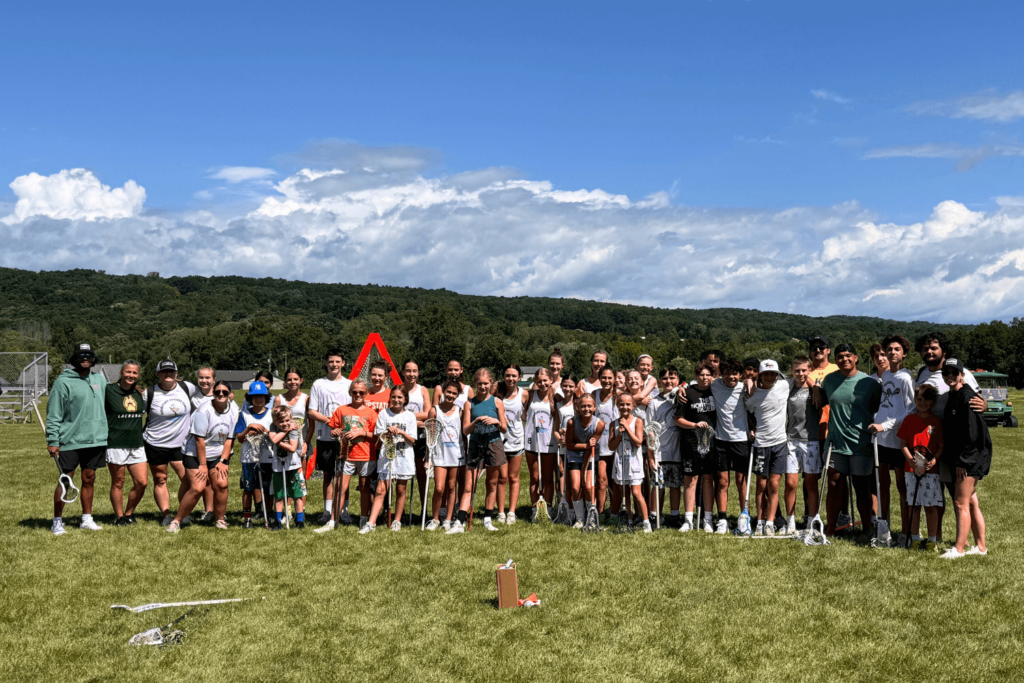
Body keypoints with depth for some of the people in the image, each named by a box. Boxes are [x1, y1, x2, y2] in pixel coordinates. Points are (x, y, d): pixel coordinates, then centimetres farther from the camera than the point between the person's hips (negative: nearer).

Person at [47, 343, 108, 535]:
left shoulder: (100, 379, 10)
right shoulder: (63, 382, -6)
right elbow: (53, 415, -7)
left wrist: (106, 433, 15)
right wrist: (52, 441, -11)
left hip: (96, 440, 5)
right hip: (70, 441, -5)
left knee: (89, 479, 11)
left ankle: (87, 519, 20)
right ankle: (57, 521, 10)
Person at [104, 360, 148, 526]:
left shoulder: (140, 392, 10)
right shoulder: (109, 390, -6)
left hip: (136, 445, 5)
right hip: (116, 444, -5)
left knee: (142, 482, 0)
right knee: (118, 483, 4)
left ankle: (129, 513, 20)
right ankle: (119, 517, 18)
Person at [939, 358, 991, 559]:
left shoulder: (968, 397, -15)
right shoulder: (951, 397, 13)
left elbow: (972, 432, -20)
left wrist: (962, 461, -19)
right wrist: (953, 459, 16)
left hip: (971, 459, -9)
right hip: (960, 460, 9)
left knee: (961, 503, -7)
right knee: (971, 503, 14)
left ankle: (959, 548, -3)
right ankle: (981, 546, 21)